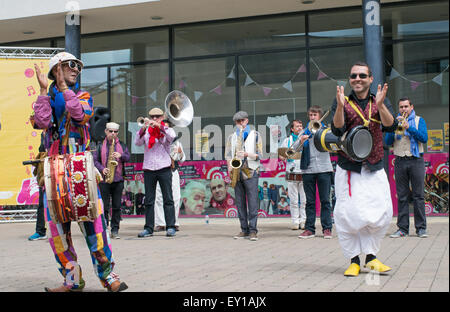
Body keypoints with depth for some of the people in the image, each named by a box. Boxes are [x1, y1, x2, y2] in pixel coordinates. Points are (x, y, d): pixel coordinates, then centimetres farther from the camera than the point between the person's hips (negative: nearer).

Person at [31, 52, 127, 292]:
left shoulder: (82, 96, 12)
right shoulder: (47, 99, 15)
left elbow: (81, 116, -11)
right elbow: (41, 122, -6)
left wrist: (64, 86, -9)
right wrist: (44, 89, -5)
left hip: (80, 168, -2)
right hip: (54, 169, 2)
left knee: (92, 220, -9)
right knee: (57, 225, 1)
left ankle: (107, 274, -2)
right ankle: (72, 279, 10)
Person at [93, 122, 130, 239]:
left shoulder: (122, 145, 13)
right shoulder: (100, 146, 8)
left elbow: (128, 157, 6)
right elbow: (95, 160, 2)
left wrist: (121, 155, -13)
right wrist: (102, 169, -13)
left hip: (118, 179, 2)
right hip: (104, 179, -2)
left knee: (117, 206, 3)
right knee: (104, 206, -2)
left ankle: (115, 230, 9)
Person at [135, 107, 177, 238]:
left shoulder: (166, 129, 9)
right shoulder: (146, 131, 12)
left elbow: (172, 136, -14)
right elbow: (137, 143, -5)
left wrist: (158, 125, -23)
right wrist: (144, 128, -19)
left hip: (164, 168, -2)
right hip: (148, 168, 2)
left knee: (168, 199, -2)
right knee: (149, 200, 4)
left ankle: (170, 227, 1)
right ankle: (148, 228, 8)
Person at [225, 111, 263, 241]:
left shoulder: (255, 135, 9)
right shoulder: (231, 137, 18)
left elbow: (260, 154, 3)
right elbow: (228, 154, 15)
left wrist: (247, 154, -14)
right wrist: (230, 166, -4)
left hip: (251, 172, -3)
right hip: (237, 173, 3)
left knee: (252, 202, -9)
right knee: (240, 202, 4)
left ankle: (253, 230, -7)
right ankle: (244, 230, 10)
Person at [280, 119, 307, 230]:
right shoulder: (287, 140, 13)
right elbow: (281, 155, 12)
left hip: (304, 173, 0)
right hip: (292, 174, 0)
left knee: (304, 200, -3)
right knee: (293, 200, 0)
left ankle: (303, 221, 3)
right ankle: (295, 222, 6)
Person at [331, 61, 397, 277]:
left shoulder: (380, 101, 7)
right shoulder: (342, 102, 2)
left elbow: (391, 127, -9)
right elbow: (338, 131, -13)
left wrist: (380, 105, -24)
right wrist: (340, 106, -27)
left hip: (375, 169, 2)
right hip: (348, 168, -2)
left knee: (382, 214, 0)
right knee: (348, 215, -7)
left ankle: (371, 257, 16)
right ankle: (354, 260, 7)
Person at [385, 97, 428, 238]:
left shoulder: (419, 120, 8)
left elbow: (424, 138, -7)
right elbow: (387, 142, 3)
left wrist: (409, 127, -15)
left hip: (416, 161, -2)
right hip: (400, 162, 2)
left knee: (418, 196, -2)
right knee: (402, 196, 2)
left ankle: (421, 228, 3)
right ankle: (402, 228, 6)